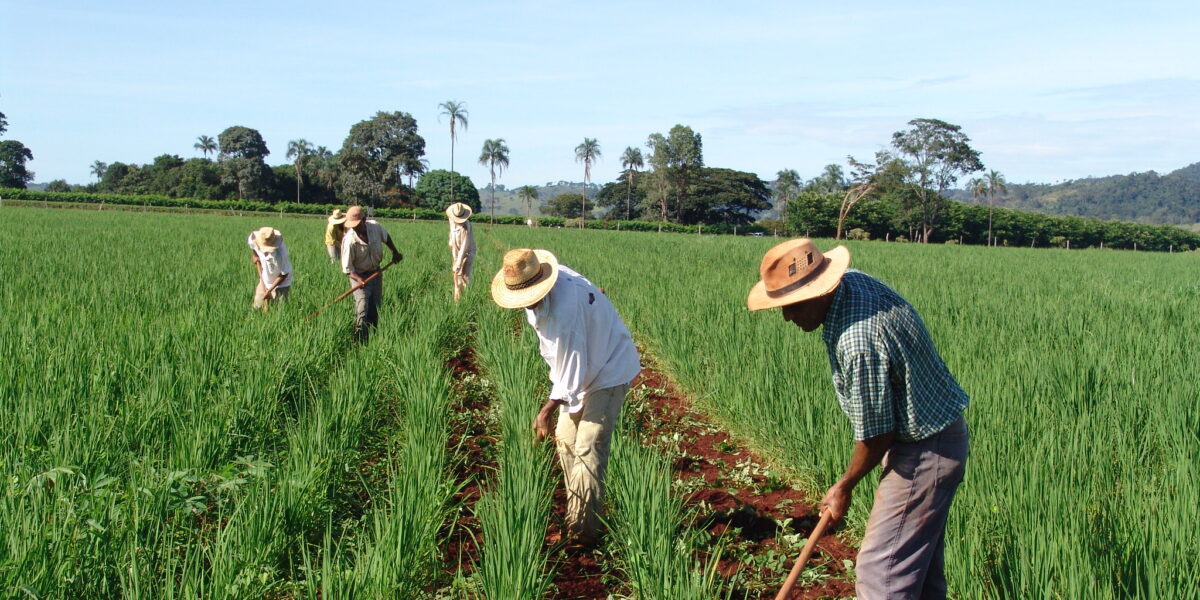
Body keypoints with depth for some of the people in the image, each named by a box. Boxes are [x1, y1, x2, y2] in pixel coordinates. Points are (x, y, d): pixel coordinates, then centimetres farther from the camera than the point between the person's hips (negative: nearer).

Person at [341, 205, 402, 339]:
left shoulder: (375, 227, -15)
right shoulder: (349, 240, -26)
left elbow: (386, 237, 11)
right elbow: (347, 267, -20)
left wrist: (395, 252, 17)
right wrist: (358, 279, -34)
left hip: (376, 272, 5)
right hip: (359, 275, -5)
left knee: (375, 309, 14)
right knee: (362, 310, -15)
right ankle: (360, 340, -11)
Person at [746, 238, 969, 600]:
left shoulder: (858, 342, -32)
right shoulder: (852, 281, -3)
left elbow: (876, 434, -21)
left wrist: (844, 487, -4)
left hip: (925, 452, -10)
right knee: (921, 562, 19)